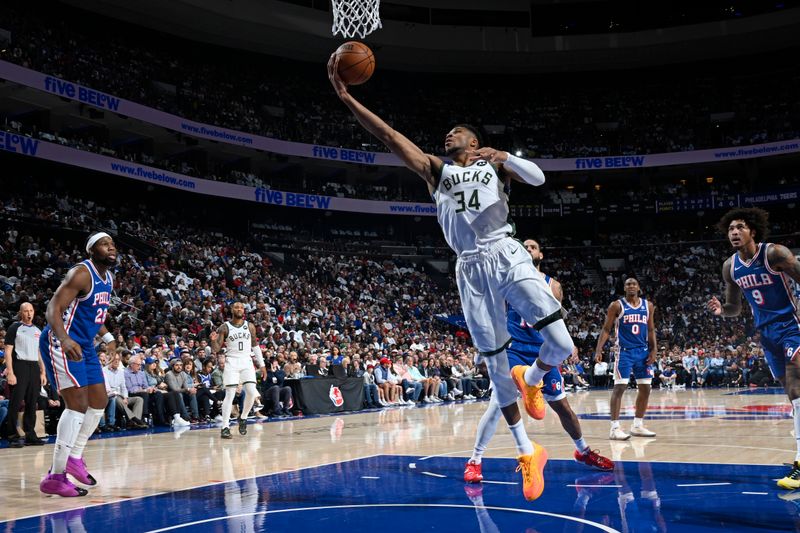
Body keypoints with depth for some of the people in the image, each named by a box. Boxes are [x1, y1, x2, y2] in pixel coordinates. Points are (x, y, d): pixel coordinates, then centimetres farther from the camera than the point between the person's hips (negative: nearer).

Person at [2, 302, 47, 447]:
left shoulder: (38, 330, 17)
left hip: (34, 367, 6)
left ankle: (30, 435, 12)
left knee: (32, 404, 7)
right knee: (15, 403, -6)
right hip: (20, 366, -6)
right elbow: (8, 352, -7)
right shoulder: (15, 328, -1)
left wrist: (43, 372, 12)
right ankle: (13, 436, -1)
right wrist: (10, 373, -16)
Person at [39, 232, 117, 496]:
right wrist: (65, 339, -42)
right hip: (61, 343, -10)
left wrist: (107, 336, 32)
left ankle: (75, 458, 26)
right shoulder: (82, 273, -18)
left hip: (85, 346, 10)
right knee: (78, 405, -15)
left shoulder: (108, 278, 10)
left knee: (99, 402, 12)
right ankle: (55, 476, -11)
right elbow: (53, 309, -27)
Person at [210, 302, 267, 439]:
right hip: (231, 362, -3)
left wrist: (262, 365, 10)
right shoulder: (225, 327, -1)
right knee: (230, 395, -9)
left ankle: (243, 417, 14)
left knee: (252, 392, -10)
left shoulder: (250, 326, 8)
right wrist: (213, 340, -25)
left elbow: (255, 345, 15)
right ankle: (225, 428, -5)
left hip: (247, 362, 3)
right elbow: (216, 349, -3)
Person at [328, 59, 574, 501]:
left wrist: (502, 156, -13)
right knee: (495, 365, 2)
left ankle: (531, 379, 23)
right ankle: (527, 452, 14)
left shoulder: (494, 162, 17)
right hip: (472, 269, 1)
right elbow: (390, 137, 5)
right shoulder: (435, 169, 17)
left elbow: (538, 178, 2)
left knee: (561, 344, -13)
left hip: (508, 256, -1)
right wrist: (346, 98, -5)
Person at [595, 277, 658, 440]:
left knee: (645, 388, 8)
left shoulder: (648, 305, 9)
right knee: (619, 387, -11)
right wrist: (598, 350, -13)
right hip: (625, 351, -5)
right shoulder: (617, 305, -3)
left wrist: (653, 350, 1)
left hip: (643, 352, 5)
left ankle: (638, 425, 20)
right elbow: (606, 329, -3)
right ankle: (615, 428, -10)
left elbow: (651, 330, 13)